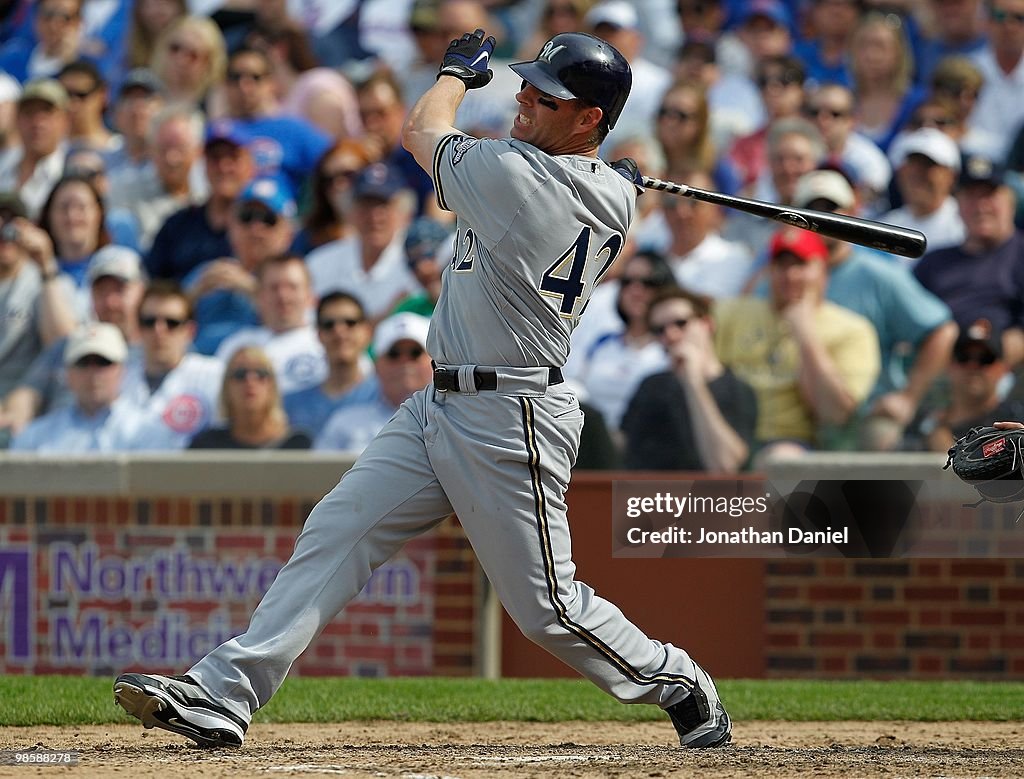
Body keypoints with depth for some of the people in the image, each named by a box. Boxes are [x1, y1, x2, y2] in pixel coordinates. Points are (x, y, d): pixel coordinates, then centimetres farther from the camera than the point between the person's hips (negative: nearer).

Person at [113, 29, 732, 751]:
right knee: (337, 531, 1)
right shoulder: (616, 198, 2)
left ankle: (684, 687, 21)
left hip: (508, 423, -10)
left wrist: (457, 71, 18)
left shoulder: (513, 173, -21)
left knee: (547, 606, -1)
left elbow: (422, 129, 1)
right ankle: (223, 697, -3)